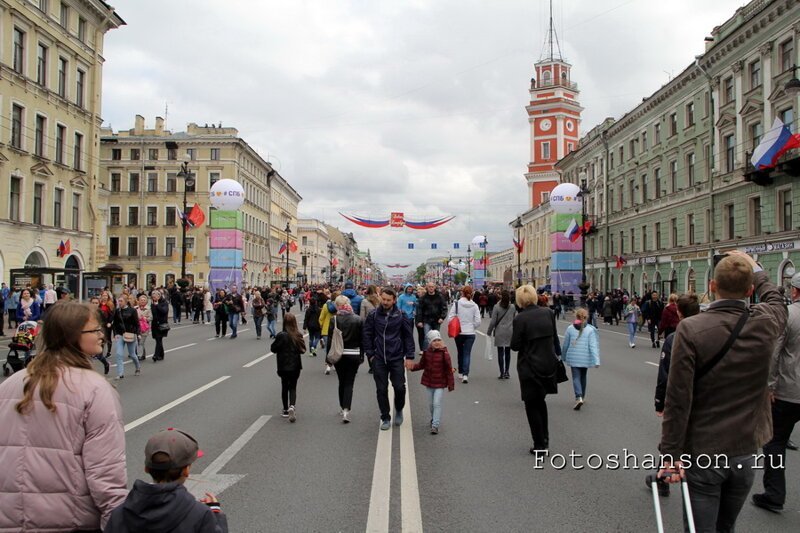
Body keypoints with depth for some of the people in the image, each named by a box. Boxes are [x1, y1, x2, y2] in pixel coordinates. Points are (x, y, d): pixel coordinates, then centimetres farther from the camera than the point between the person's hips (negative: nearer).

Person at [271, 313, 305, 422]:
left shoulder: (281, 336, -17)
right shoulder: (298, 335, -7)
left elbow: (273, 348, -9)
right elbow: (303, 349, 1)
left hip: (284, 366, -2)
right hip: (295, 365, 2)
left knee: (285, 387, 14)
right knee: (293, 387, 10)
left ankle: (286, 410, 22)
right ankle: (292, 406, -13)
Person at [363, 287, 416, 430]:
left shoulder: (401, 316, -2)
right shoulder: (373, 316, -1)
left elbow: (408, 336, 1)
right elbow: (367, 335, 5)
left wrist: (409, 356, -3)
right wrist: (370, 354, 0)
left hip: (397, 358, -1)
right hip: (379, 359, 1)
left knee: (399, 387, -2)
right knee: (381, 389, 5)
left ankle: (399, 410, 27)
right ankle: (385, 418, 18)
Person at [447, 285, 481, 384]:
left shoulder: (456, 303, -8)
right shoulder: (474, 305, -5)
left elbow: (450, 318, -9)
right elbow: (478, 321, -6)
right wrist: (472, 328, 11)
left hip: (458, 333, 0)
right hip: (470, 333, 0)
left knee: (460, 353, 17)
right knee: (467, 354, 2)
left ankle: (460, 373, 25)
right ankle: (465, 375, -12)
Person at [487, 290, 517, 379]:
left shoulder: (497, 308, -9)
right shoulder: (513, 307, -1)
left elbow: (493, 321, -7)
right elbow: (515, 320, 7)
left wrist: (489, 332, 4)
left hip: (499, 333, -3)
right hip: (510, 333, 3)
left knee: (500, 353, 3)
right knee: (508, 352, 13)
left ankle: (502, 373, 3)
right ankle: (507, 372, 16)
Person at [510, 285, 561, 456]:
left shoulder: (520, 319, -17)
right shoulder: (548, 313, -3)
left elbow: (515, 346, -12)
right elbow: (554, 337, 7)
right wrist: (557, 353, 21)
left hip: (530, 367, -5)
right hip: (548, 364, 5)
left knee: (532, 405, 8)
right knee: (540, 400, 24)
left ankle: (540, 445, 12)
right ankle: (545, 439, 28)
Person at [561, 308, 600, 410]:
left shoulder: (570, 328, -5)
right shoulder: (590, 329, -8)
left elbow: (565, 344, 3)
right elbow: (593, 346, -12)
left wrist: (564, 356, 19)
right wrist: (596, 361, -14)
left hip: (573, 358, -1)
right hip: (585, 358, 1)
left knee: (576, 378, -1)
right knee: (583, 377, 19)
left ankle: (579, 397, -22)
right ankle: (581, 397, 29)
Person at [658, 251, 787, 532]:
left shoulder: (690, 329, -19)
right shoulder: (765, 323, -8)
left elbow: (678, 400, -19)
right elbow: (775, 300, 20)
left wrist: (671, 454, -12)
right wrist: (755, 268, 33)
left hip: (702, 455, -4)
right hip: (746, 452, 4)